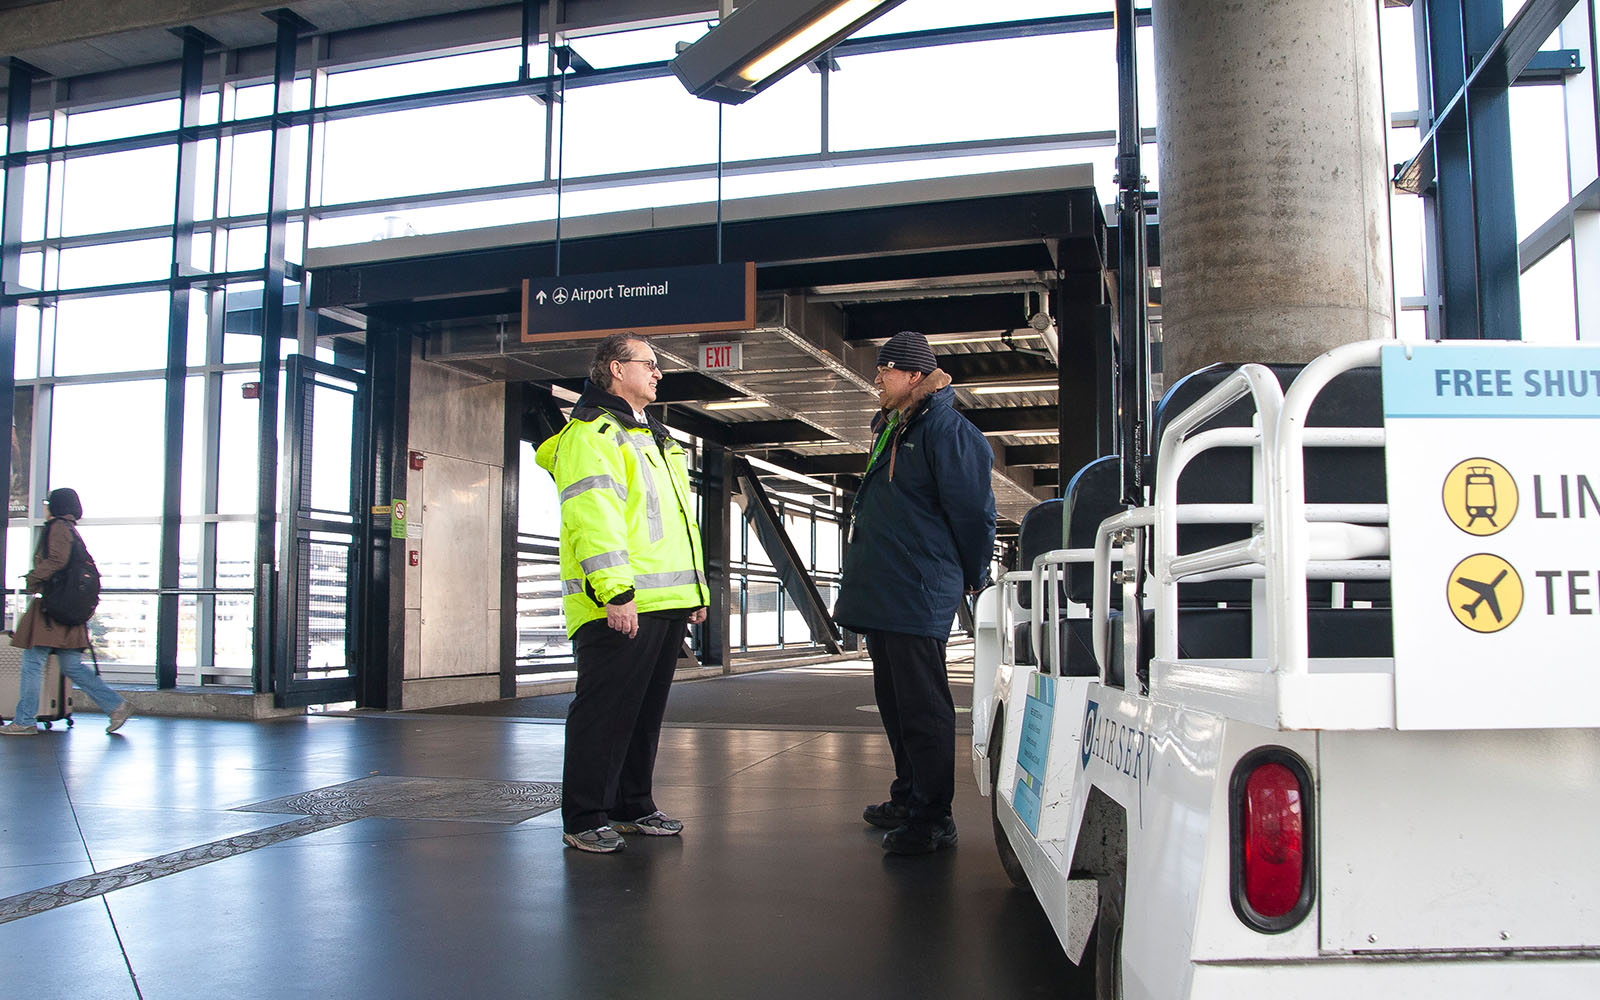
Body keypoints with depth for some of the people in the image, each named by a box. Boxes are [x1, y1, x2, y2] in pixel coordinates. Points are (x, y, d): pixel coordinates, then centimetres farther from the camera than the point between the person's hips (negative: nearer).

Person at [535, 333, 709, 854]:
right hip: (620, 606, -9)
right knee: (604, 710, -4)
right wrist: (615, 590, -25)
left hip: (666, 604, 9)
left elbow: (681, 522, 27)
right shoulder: (591, 434, -6)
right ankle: (585, 819, 5)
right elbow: (593, 517, -18)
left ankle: (633, 805, 25)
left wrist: (697, 588, 23)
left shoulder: (656, 440, 25)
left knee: (646, 711, 14)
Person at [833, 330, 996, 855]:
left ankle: (933, 819, 3)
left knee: (922, 709, -5)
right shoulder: (892, 429, 18)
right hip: (882, 594, 10)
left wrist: (972, 577, -3)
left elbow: (973, 511, -13)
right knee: (894, 700, 18)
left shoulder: (946, 429, -12)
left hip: (918, 596, -10)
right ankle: (908, 798, 31)